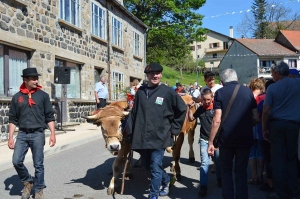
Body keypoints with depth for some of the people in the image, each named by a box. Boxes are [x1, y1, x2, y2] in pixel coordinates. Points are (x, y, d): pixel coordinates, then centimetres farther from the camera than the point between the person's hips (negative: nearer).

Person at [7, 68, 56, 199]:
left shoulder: (43, 95, 3)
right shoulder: (17, 97, 6)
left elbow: (50, 116, 3)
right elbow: (13, 119, 8)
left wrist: (53, 134, -5)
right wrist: (10, 137, 2)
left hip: (38, 134, -2)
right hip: (22, 134, 2)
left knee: (38, 164, 2)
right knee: (16, 161, -5)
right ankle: (28, 182, 21)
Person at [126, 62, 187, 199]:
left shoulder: (168, 92, -4)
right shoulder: (140, 92, 7)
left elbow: (182, 109, 4)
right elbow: (134, 113, 10)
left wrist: (173, 129, 2)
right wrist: (130, 131, 5)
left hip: (159, 137, -4)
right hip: (141, 138, 5)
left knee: (155, 168, -3)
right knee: (148, 165, 17)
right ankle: (166, 180, 41)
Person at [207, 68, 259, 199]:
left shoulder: (220, 93, -4)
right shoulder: (247, 91, 3)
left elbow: (217, 120, -11)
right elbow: (256, 119, 3)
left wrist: (210, 142, -6)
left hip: (226, 138, -1)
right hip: (245, 138, 2)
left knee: (226, 171, 15)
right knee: (241, 172, 13)